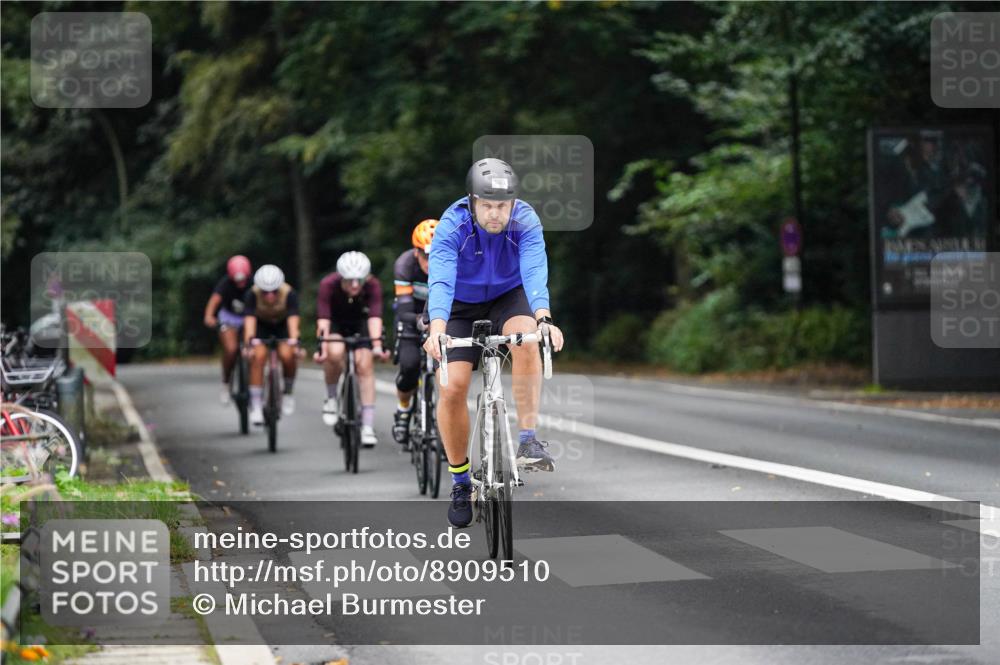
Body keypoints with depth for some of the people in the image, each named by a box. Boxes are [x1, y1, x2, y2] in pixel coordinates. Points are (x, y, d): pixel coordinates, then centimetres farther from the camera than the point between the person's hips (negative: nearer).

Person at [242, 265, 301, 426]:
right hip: (261, 324, 0)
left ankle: (287, 393, 1)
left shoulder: (289, 294, -31)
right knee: (258, 356, -25)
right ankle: (256, 406, -18)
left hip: (282, 324, 0)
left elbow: (293, 321, -38)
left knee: (287, 355, -26)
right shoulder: (252, 295, -30)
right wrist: (249, 344, -52)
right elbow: (249, 321, -37)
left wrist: (294, 343, -53)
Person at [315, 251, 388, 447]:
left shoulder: (373, 286, -29)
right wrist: (322, 348, -47)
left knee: (365, 365, -17)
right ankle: (331, 398, -7)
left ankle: (368, 427, -13)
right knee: (335, 352, -32)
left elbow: (375, 316, -36)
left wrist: (377, 345, -50)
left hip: (360, 321, 1)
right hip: (335, 322, -1)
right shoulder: (328, 285, -32)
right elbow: (323, 318, -35)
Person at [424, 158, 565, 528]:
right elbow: (441, 280, -39)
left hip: (509, 296, 0)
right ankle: (460, 482, 7)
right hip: (462, 306, 0)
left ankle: (528, 440, -27)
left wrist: (543, 320, -57)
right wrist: (437, 330, -56)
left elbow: (535, 272, -39)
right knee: (452, 389, -12)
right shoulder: (452, 226, -27)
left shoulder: (525, 221, -25)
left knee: (526, 340, -33)